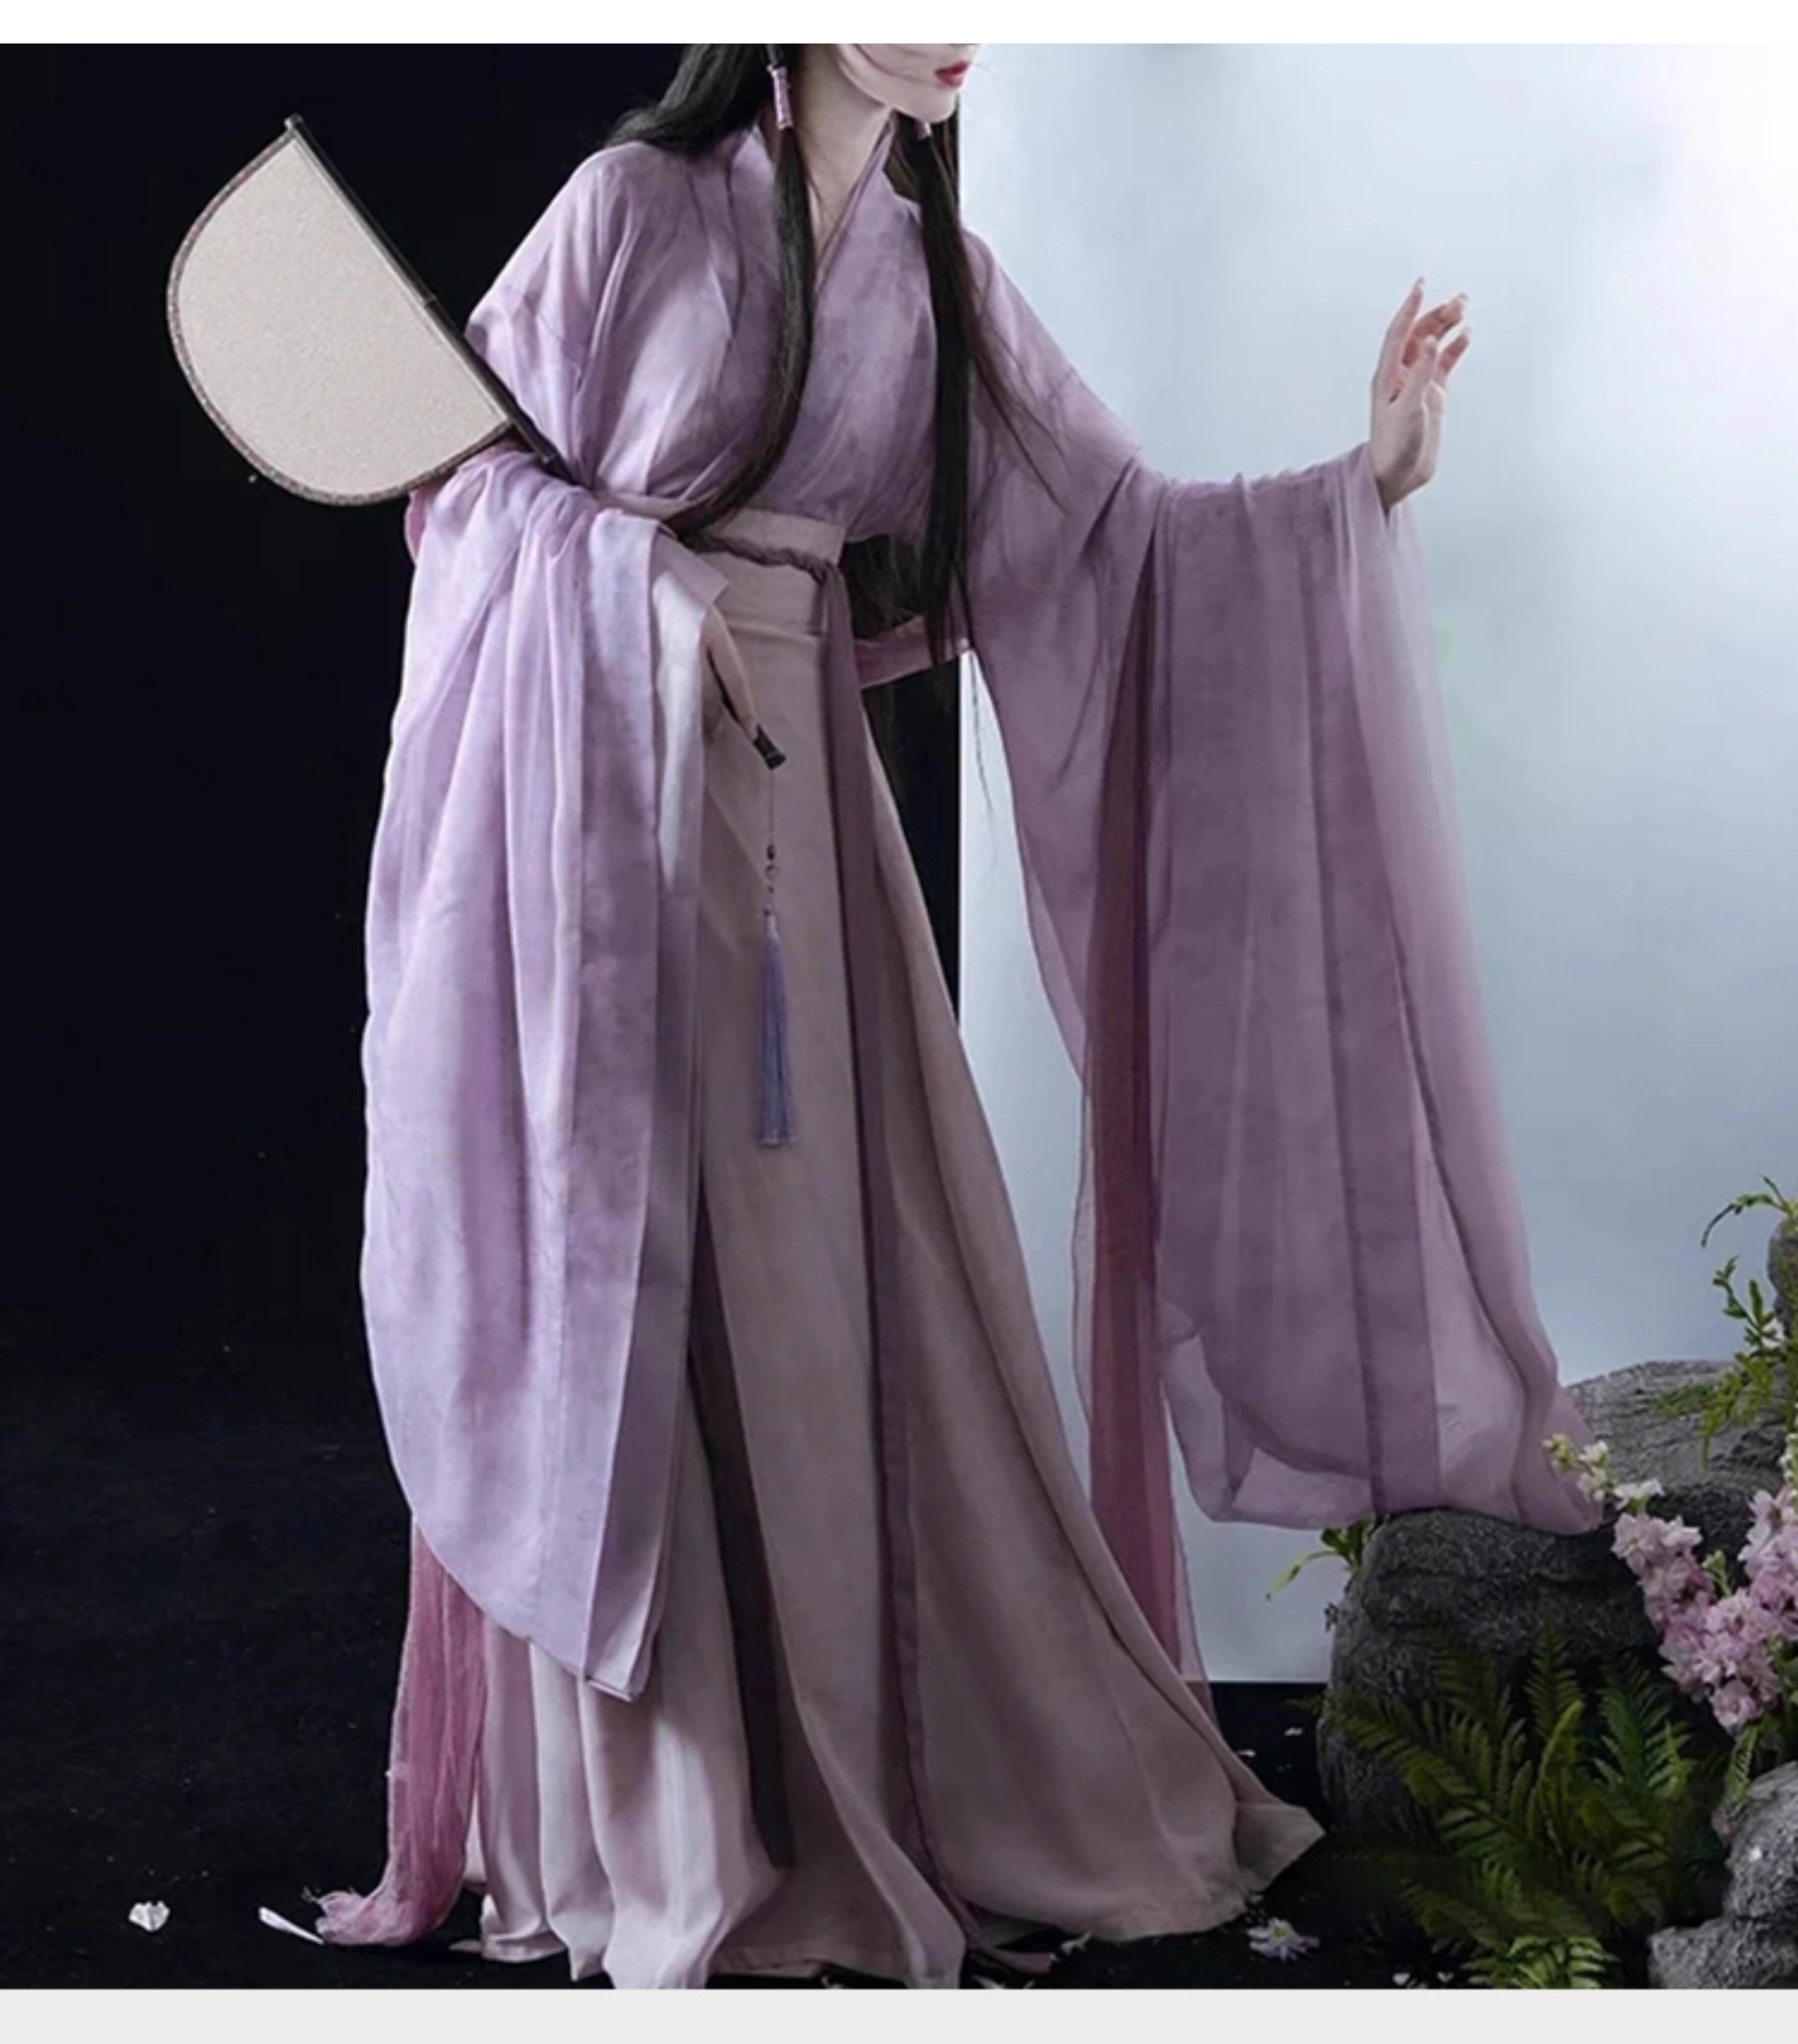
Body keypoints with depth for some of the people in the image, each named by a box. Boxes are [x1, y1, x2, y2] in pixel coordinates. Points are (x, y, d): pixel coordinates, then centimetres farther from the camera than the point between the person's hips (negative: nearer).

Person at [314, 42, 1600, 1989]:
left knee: (851, 1275, 5)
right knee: (622, 1278, 1)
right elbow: (467, 467, 2)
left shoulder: (938, 275, 9)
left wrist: (1366, 475, -2)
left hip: (801, 791, 4)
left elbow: (1117, 530, 7)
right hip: (605, 796, -4)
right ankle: (654, 1814, 12)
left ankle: (957, 1769, 17)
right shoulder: (633, 208, -3)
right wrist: (650, 578, -13)